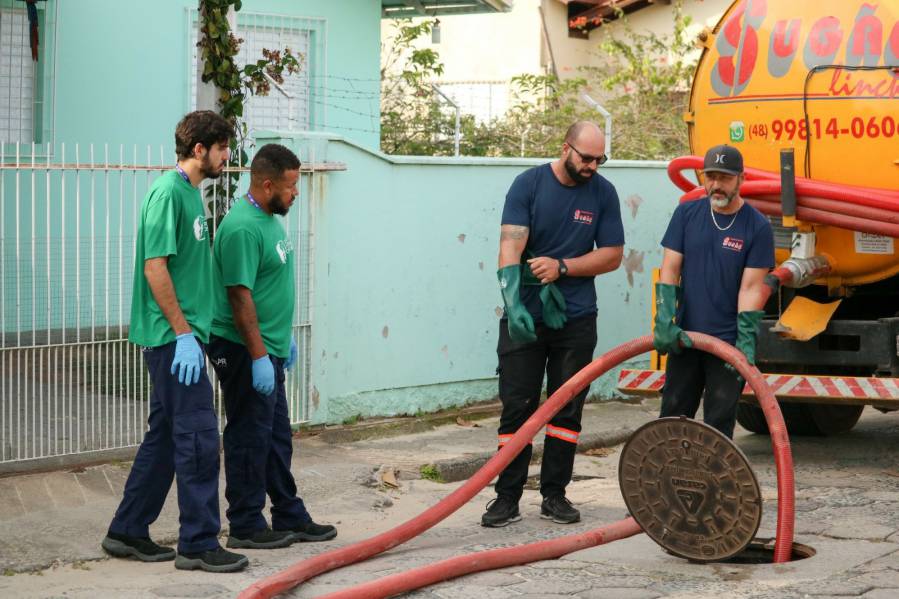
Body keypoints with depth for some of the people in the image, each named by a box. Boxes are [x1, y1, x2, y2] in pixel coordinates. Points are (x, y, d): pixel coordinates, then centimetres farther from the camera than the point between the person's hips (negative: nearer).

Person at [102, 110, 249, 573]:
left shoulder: (190, 192, 15)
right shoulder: (168, 192, -15)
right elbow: (155, 266, -19)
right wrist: (183, 334, -20)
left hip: (180, 335, 10)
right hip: (173, 337, -10)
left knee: (165, 435, 13)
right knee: (198, 436, -7)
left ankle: (128, 532, 20)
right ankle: (198, 543, -2)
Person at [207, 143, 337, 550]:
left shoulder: (269, 219, 11)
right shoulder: (243, 228, -21)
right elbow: (240, 296, -24)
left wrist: (284, 339, 24)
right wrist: (259, 357, -23)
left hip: (268, 348, 10)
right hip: (243, 351, -10)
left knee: (277, 437, 16)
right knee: (249, 437, -2)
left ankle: (289, 517, 24)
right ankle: (245, 527, 6)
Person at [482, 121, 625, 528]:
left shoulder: (603, 193, 1)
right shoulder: (529, 184, -7)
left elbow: (612, 255, 1)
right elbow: (511, 245, -17)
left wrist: (562, 267, -15)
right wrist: (512, 301, -31)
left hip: (576, 317, 2)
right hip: (524, 317, -2)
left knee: (567, 409, 7)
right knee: (517, 408, 0)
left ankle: (554, 494, 16)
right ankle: (507, 497, 4)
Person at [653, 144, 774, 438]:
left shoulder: (757, 227, -7)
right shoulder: (687, 214, 2)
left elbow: (751, 288, -10)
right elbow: (670, 269, -1)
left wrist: (746, 340, -18)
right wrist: (664, 321, -12)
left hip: (728, 340, -3)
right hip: (685, 337, 3)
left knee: (719, 423, 1)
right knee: (672, 416, 8)